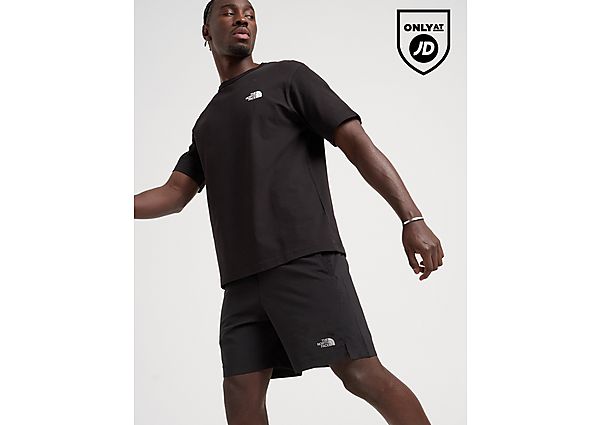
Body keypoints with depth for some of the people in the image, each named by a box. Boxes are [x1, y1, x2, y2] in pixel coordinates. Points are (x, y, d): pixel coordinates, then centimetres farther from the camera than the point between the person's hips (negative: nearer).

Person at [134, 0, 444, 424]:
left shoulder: (287, 77, 9)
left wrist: (413, 218, -11)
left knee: (362, 374, -14)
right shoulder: (206, 123, 26)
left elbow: (358, 142, 0)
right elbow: (175, 193, 18)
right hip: (242, 278, 6)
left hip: (306, 260, -6)